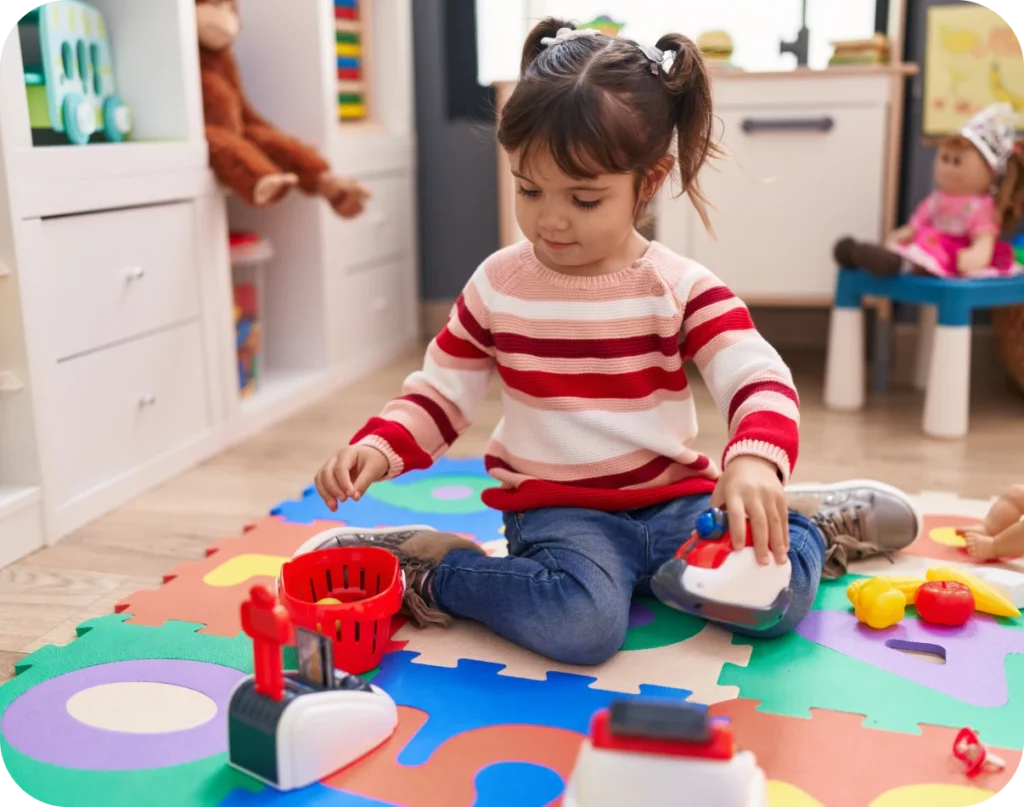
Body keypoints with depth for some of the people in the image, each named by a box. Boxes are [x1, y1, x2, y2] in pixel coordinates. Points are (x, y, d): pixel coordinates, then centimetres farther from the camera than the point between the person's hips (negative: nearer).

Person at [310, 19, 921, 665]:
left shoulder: (683, 288, -4)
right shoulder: (499, 285, -2)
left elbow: (760, 380, -17)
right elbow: (439, 395, 5)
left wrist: (755, 458, -40)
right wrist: (379, 448, -15)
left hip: (676, 501, 2)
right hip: (559, 510, -1)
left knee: (779, 595, -20)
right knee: (582, 623, -32)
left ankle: (811, 528, 14)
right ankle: (436, 574, -8)